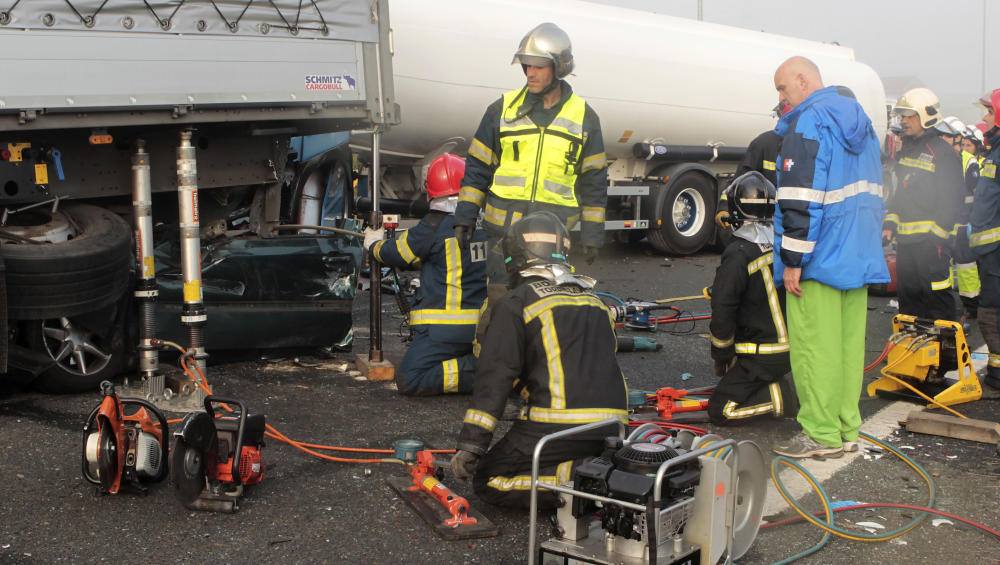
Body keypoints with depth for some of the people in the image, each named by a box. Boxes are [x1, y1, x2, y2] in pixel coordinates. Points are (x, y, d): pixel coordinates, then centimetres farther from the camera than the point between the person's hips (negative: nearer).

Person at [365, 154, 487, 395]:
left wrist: (374, 244, 25)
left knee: (409, 380, -8)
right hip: (482, 327, 7)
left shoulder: (434, 226, -13)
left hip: (444, 327, -7)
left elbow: (396, 254, 2)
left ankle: (479, 370, -19)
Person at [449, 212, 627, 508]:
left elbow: (495, 378, -8)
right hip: (612, 427, 7)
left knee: (488, 481, 7)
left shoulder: (515, 303, -1)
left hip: (558, 426, -6)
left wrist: (470, 445, -7)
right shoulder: (594, 300, 19)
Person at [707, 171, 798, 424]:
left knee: (719, 411, 0)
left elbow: (723, 311, -17)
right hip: (795, 351, 7)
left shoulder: (738, 254, -19)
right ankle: (781, 382, 8)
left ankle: (786, 395, -12)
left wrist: (721, 356, -2)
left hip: (764, 356, -7)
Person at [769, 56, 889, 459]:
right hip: (859, 256, 9)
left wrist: (792, 259, -17)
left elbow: (800, 197, -20)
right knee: (849, 342, 12)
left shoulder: (808, 123, -13)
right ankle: (846, 428, 18)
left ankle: (821, 434, 0)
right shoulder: (859, 119, 17)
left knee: (814, 345, -3)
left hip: (820, 258, -9)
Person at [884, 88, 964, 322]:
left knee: (936, 294, -7)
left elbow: (951, 200, -12)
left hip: (930, 238, -8)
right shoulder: (906, 150, 17)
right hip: (905, 238, 8)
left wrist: (936, 234, -16)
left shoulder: (943, 152, -9)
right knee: (907, 294, 14)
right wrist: (890, 223, 12)